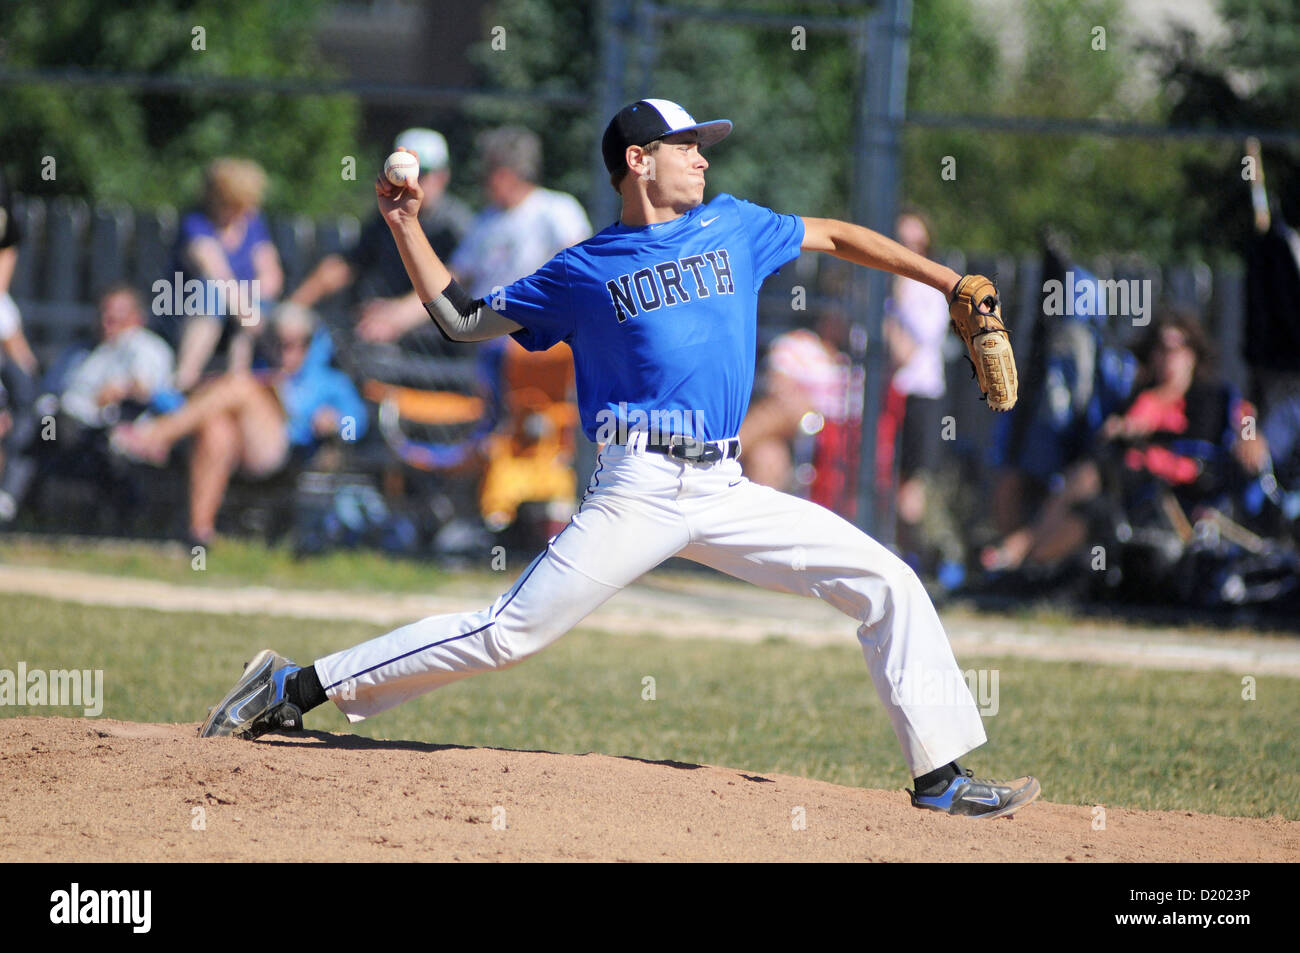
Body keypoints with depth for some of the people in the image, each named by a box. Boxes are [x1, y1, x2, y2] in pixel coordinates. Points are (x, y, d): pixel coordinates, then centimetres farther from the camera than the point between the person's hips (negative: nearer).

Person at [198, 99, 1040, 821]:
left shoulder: (731, 227, 15)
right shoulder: (583, 271, 6)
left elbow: (834, 236, 26)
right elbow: (464, 320, 13)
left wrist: (949, 281, 23)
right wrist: (408, 228, 4)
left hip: (728, 493, 4)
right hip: (640, 490, -4)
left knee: (890, 587, -4)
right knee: (510, 632, -12)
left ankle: (941, 774, 2)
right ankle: (295, 689, -5)